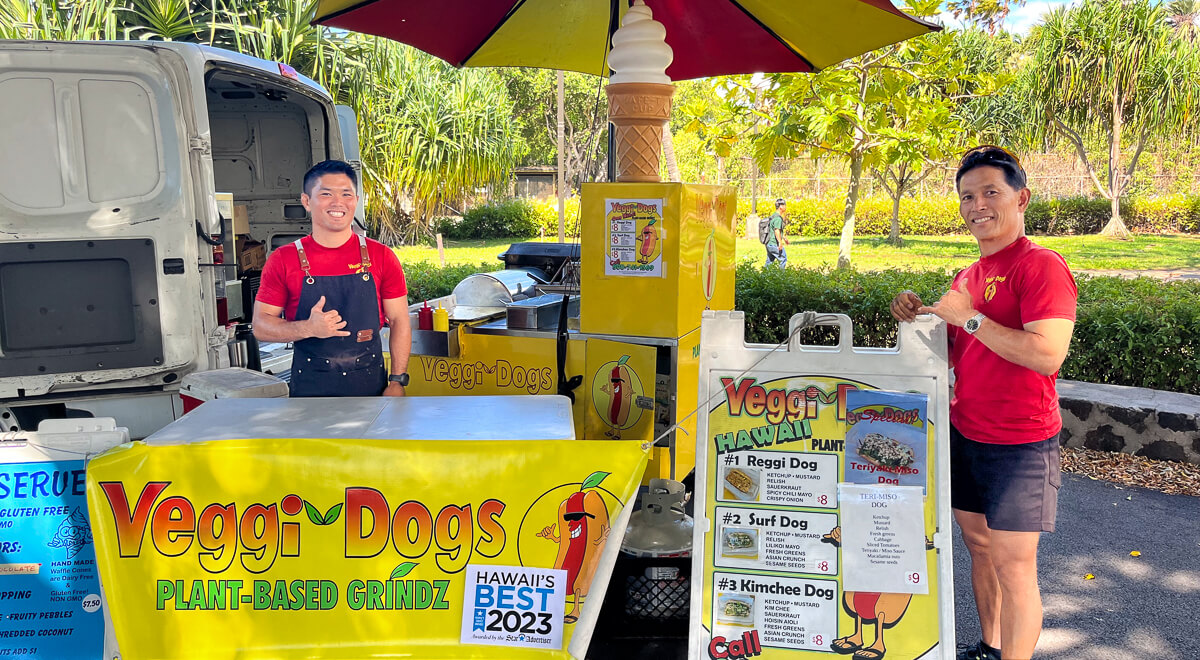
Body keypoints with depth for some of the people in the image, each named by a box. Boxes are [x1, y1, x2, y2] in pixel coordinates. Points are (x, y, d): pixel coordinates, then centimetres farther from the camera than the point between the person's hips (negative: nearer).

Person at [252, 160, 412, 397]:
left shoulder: (381, 256, 1)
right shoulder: (283, 260, -1)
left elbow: (399, 320, 3)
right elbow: (260, 326, 0)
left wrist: (397, 381, -4)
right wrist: (309, 328, -19)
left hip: (371, 382, 1)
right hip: (310, 386, 0)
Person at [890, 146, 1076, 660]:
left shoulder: (1041, 267, -15)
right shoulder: (968, 276, 10)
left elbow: (1048, 355, -26)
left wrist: (969, 317, -22)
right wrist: (922, 319, -1)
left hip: (1019, 444, -8)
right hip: (964, 434, 8)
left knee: (1012, 567, 0)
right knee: (979, 547, 19)